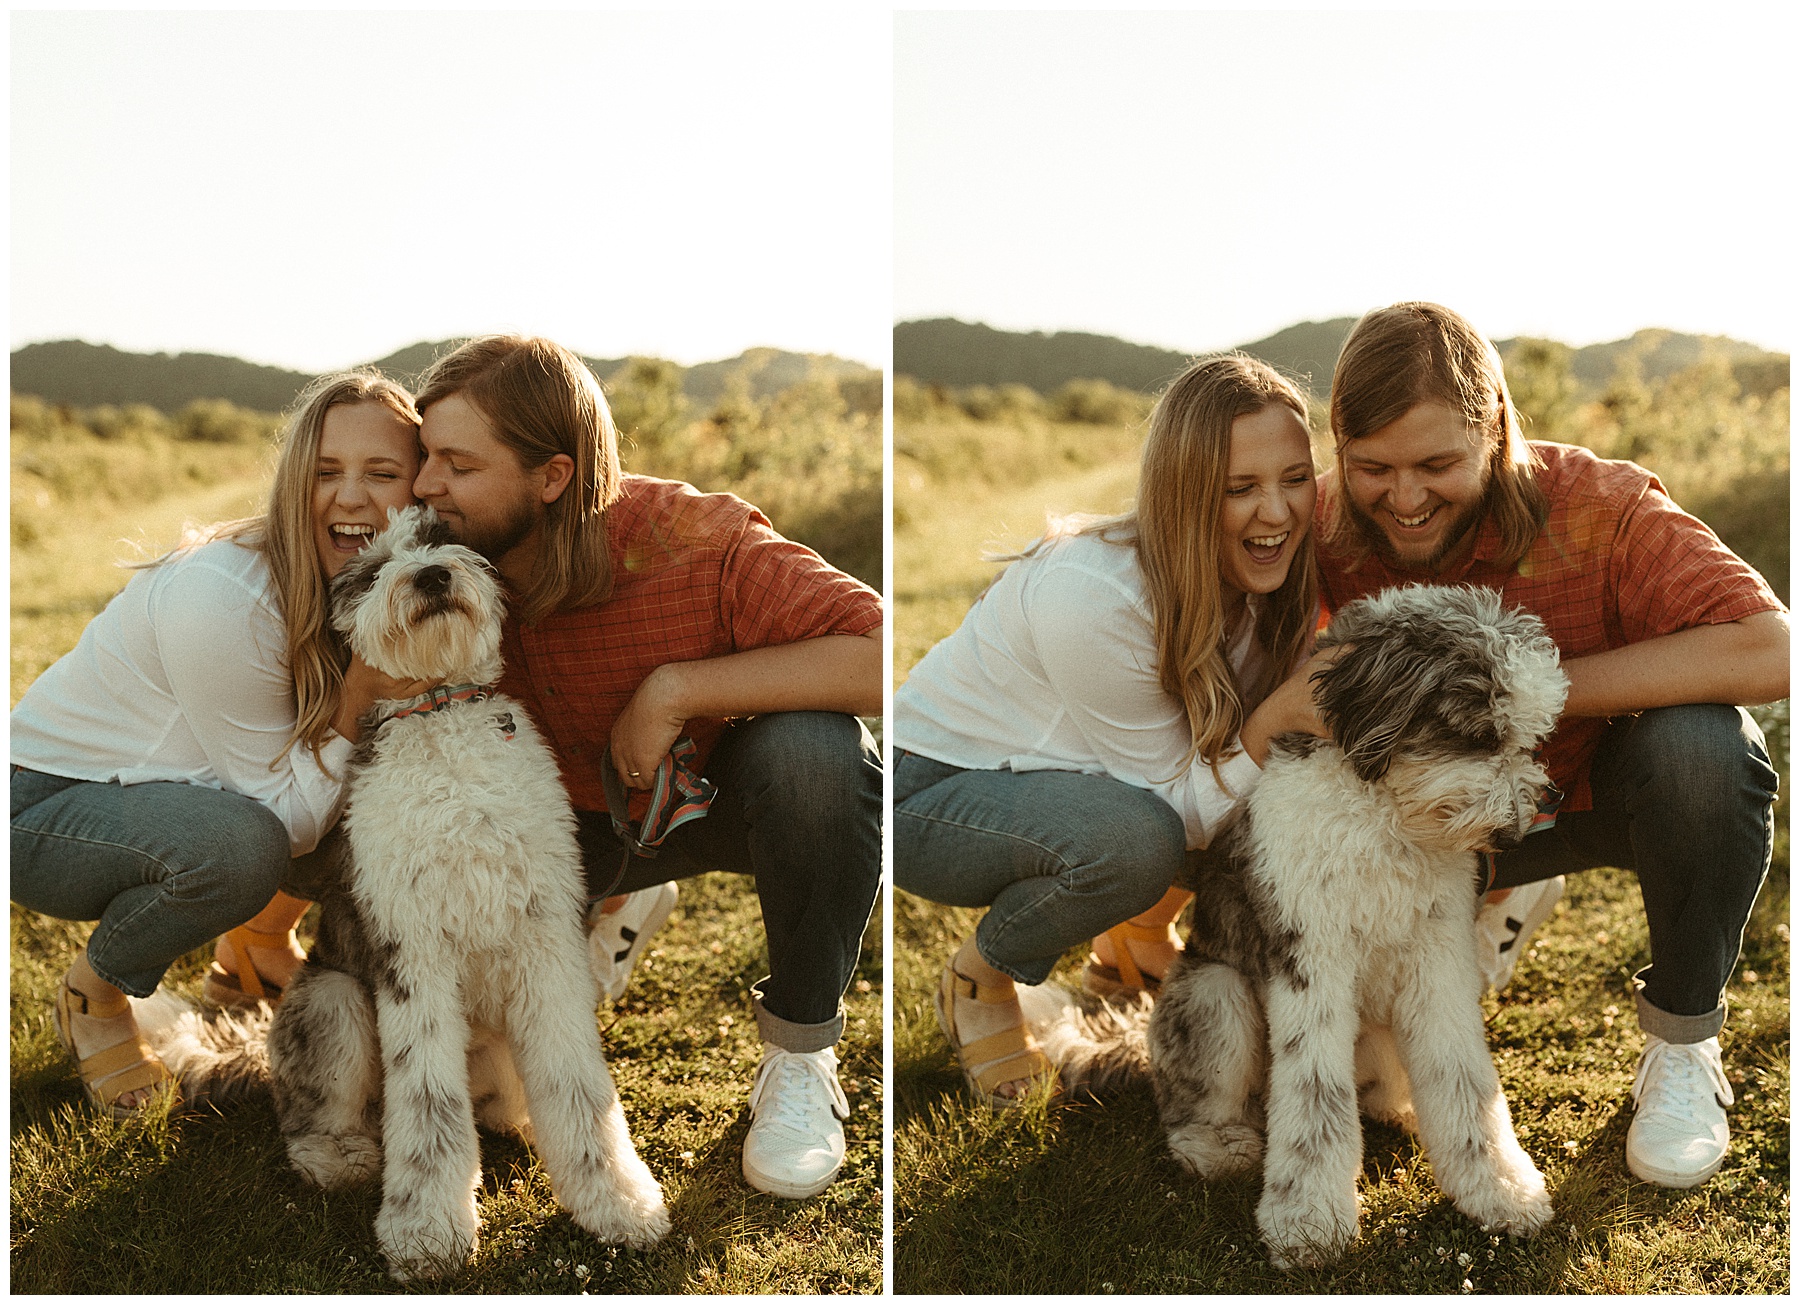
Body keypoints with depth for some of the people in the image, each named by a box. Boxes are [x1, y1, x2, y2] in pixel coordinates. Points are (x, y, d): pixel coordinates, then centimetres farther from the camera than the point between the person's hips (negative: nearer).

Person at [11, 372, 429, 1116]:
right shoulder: (224, 599, -31)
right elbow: (284, 816, -23)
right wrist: (360, 695, -33)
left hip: (155, 793, 7)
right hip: (41, 804, -7)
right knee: (238, 845, -35)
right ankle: (93, 995, -7)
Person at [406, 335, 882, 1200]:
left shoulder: (694, 540, -32)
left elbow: (881, 656, -41)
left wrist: (675, 689, -39)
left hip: (727, 795, -4)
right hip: (588, 820, 4)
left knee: (811, 750, -38)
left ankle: (800, 1049, -13)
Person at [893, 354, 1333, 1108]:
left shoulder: (1271, 579, -12)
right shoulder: (1091, 597, -34)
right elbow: (1176, 809, -25)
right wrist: (1281, 715, -38)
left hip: (1048, 780, 7)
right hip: (929, 789, -7)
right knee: (1131, 838, -36)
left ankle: (1141, 930, 14)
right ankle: (979, 981, -6)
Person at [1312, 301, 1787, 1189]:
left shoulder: (1597, 508, -30)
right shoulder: (1333, 536, -19)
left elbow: (1770, 652, -42)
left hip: (1615, 782, -4)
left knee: (1698, 742, -37)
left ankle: (1682, 1046, -11)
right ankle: (1510, 895, 22)